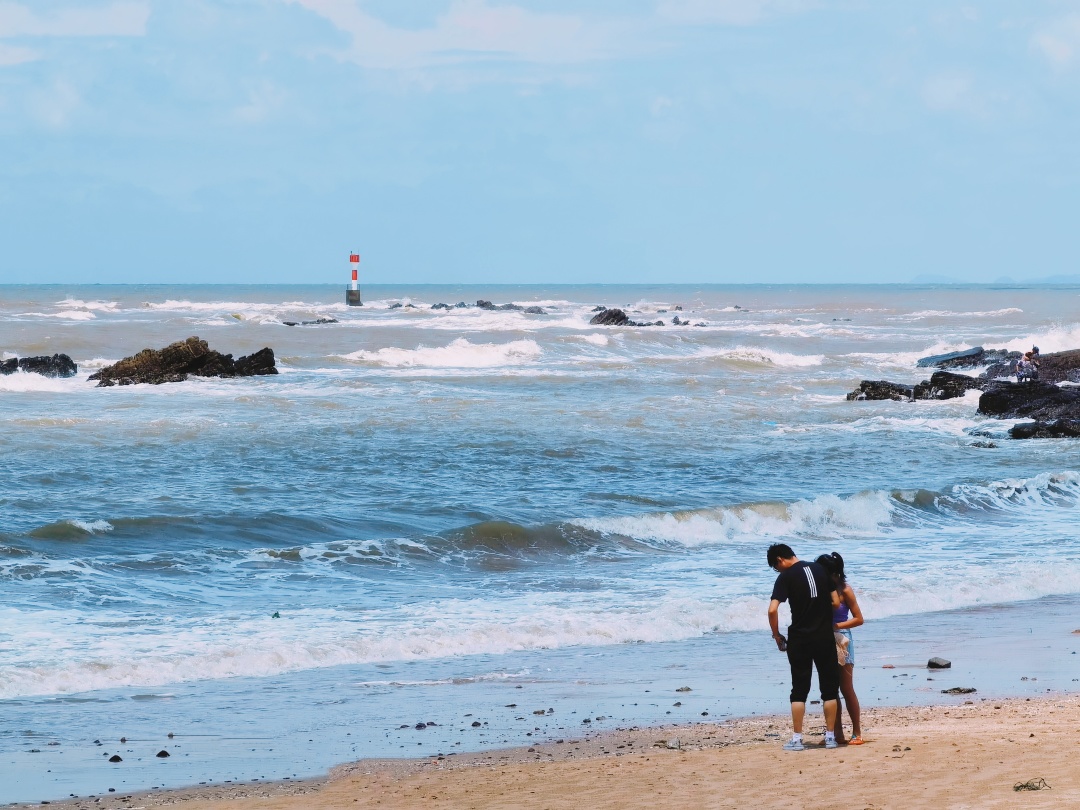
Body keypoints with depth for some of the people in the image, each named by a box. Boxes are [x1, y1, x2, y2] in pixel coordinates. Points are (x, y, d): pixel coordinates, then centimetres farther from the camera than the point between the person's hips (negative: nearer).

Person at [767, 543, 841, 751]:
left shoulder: (786, 577, -7)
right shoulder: (821, 570, 5)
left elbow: (772, 610, -17)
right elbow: (836, 603, 4)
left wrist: (777, 636, -3)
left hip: (800, 639, -3)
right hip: (825, 638, 3)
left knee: (799, 689, 5)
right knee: (829, 687, 9)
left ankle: (797, 738, 3)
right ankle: (830, 736, 10)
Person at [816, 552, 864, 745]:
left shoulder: (844, 590, -9)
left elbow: (858, 619, -9)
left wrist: (836, 626, -19)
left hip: (842, 642, -5)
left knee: (847, 690, -2)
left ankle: (857, 733, 5)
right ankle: (838, 734, 8)